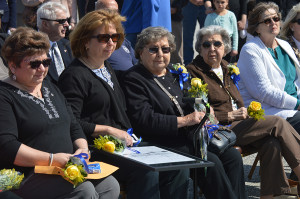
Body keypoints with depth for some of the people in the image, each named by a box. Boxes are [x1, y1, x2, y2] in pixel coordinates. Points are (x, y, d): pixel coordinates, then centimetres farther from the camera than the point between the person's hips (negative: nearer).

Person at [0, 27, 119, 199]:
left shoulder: (51, 88, 22)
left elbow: (74, 127, 25)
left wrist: (82, 149, 2)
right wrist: (51, 159, -21)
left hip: (67, 167, 8)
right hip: (27, 176, -8)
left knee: (110, 185, -16)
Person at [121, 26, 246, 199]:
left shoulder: (175, 72, 19)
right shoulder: (134, 79, -4)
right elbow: (143, 120, -17)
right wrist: (183, 120, -18)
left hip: (193, 135, 8)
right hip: (167, 142, -7)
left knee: (233, 156, -12)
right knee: (211, 163, -25)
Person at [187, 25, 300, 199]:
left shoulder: (226, 69, 21)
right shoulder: (193, 72, -1)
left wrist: (246, 112, 6)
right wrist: (230, 115, -12)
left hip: (239, 125, 7)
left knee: (272, 144, -25)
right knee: (277, 123, -18)